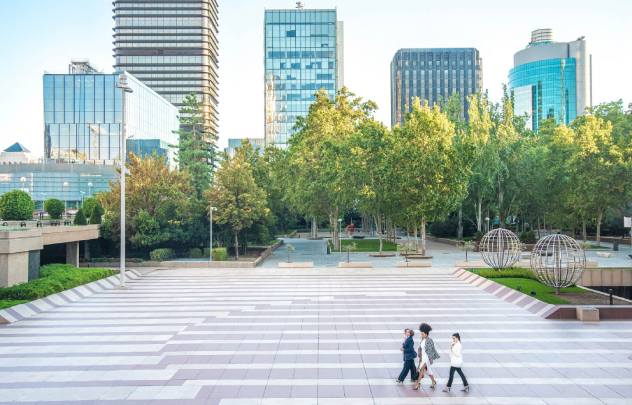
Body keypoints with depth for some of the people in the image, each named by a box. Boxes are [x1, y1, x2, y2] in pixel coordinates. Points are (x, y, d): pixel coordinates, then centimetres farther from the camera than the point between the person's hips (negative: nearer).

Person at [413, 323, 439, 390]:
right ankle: (433, 381, 32)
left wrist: (431, 359, -13)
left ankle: (418, 383, -6)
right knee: (428, 369, 16)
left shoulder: (429, 340, -17)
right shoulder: (422, 340, 6)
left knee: (421, 369, -11)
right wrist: (420, 357, 14)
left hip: (427, 357, -8)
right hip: (423, 357, 8)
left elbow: (431, 350, -14)